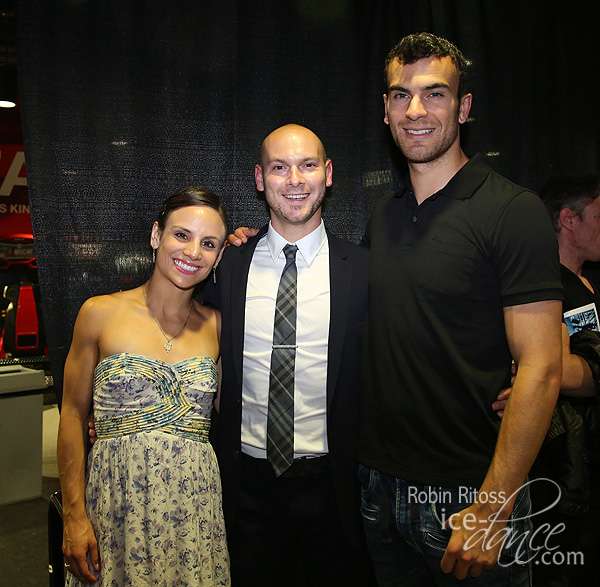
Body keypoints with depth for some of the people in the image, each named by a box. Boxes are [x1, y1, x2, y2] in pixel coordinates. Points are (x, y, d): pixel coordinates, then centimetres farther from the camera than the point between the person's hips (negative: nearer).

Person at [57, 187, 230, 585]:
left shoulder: (216, 325, 3)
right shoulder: (101, 313, -3)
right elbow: (73, 414, 0)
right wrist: (74, 516, -3)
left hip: (194, 505, 2)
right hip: (118, 503, -1)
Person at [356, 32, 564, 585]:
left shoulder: (513, 211, -12)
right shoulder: (380, 217, 6)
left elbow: (541, 369, -16)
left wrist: (494, 508, -19)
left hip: (469, 496, -5)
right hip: (380, 485, 5)